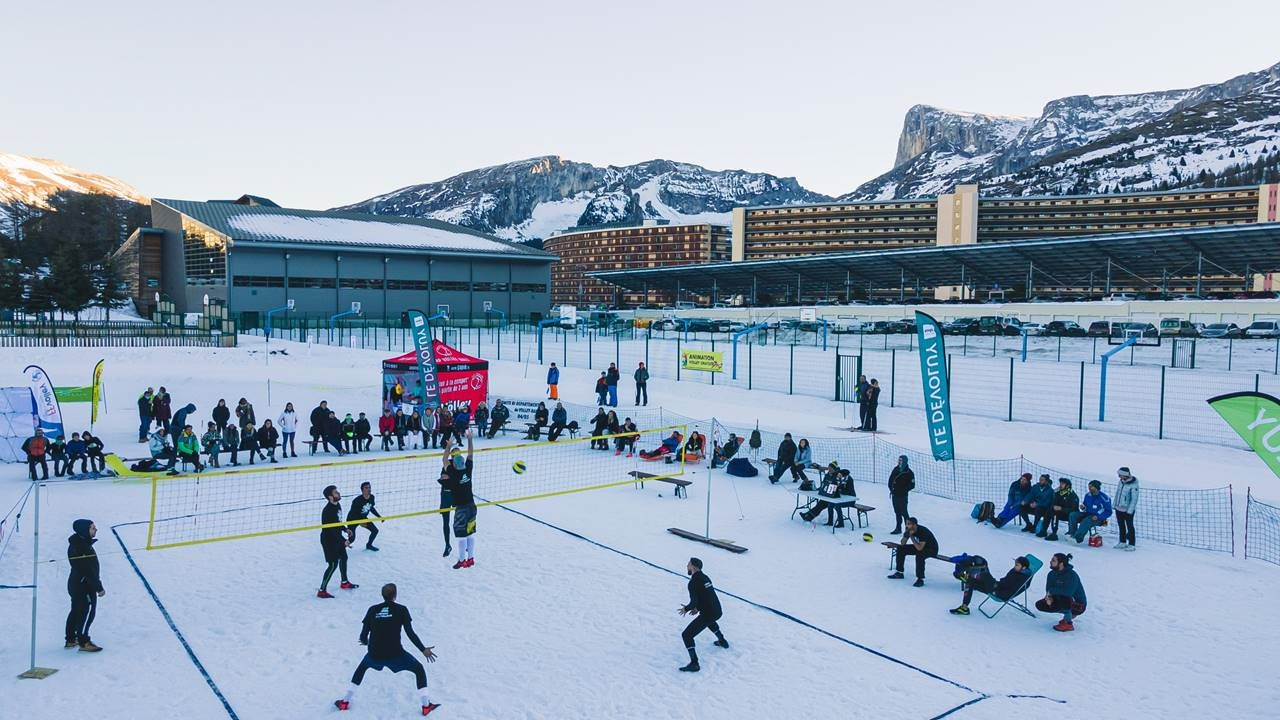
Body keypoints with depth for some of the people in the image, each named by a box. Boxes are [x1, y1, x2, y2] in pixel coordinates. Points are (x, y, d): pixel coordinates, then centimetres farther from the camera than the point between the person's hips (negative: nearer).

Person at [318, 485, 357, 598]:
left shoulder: (337, 505, -1)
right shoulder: (328, 511, -29)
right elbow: (332, 530, -30)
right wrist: (343, 541, -29)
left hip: (337, 537, 10)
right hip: (328, 539, -10)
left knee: (343, 557, 22)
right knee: (333, 564, -7)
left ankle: (345, 582, 41)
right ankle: (322, 590, 1)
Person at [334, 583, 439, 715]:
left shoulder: (372, 610, 7)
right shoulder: (401, 609, -1)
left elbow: (363, 636, 7)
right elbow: (410, 633, -7)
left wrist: (366, 642, 31)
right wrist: (423, 650, 1)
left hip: (374, 655, 3)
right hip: (395, 655, -3)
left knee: (362, 668, 37)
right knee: (419, 669, 18)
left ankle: (345, 702, 35)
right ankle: (426, 706, 12)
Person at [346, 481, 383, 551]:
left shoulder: (371, 497, -10)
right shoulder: (357, 501, -32)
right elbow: (352, 514, -27)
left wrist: (379, 516, 6)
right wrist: (360, 522, -34)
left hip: (363, 518, 7)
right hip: (352, 519, -7)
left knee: (375, 530, 5)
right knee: (351, 538, -15)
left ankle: (369, 545, 29)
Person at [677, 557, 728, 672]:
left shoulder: (693, 582, -16)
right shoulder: (705, 577, 10)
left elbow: (694, 601, -22)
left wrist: (686, 609, -4)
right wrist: (698, 608, 23)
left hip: (708, 614, -9)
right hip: (718, 611, 9)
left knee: (686, 635, -2)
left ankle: (694, 664, -7)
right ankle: (722, 641, 55)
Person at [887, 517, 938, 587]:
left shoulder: (923, 531, -33)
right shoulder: (909, 530, -12)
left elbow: (919, 548, -40)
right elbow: (902, 543, -8)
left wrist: (911, 536, -37)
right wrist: (907, 534, -25)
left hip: (932, 549, -8)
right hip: (919, 545, 8)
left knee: (919, 554, -38)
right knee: (901, 548, -3)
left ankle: (920, 579, -27)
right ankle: (899, 573, 7)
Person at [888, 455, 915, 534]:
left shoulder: (909, 472, -11)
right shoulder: (895, 469, 5)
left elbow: (912, 485, -11)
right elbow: (890, 480, 13)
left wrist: (904, 490, -16)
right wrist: (891, 489, 5)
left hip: (903, 496, -6)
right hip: (894, 494, 6)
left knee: (904, 512, -4)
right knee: (897, 512, 13)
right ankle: (898, 528, 22)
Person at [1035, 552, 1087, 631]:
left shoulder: (1071, 575, -27)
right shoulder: (1052, 574, -4)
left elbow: (1068, 592, -40)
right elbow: (1048, 589, -5)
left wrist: (1052, 591, -27)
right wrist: (1049, 597, -27)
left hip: (1078, 605, -8)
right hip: (1063, 601, 8)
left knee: (1063, 598, -39)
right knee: (1040, 605, -3)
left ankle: (1068, 624, -15)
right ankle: (1069, 614, 12)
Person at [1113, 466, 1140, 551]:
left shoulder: (1133, 485, -21)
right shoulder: (1121, 481, 2)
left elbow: (1134, 499, -19)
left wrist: (1130, 510, -19)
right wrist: (1114, 505, 12)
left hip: (1128, 510, -7)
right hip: (1118, 509, 7)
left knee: (1130, 527, 3)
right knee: (1121, 526, 16)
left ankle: (1131, 545, 12)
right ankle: (1122, 542, 28)